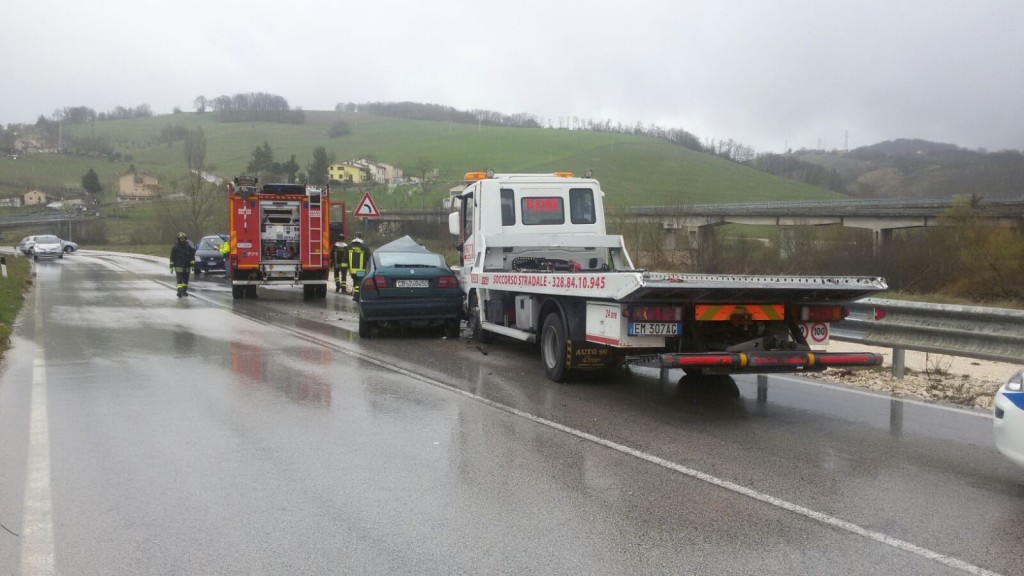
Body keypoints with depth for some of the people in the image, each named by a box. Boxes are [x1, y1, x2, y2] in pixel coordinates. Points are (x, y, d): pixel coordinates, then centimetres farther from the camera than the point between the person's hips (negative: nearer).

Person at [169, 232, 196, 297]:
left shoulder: (189, 246, -1)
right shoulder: (175, 247, -5)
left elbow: (192, 256, 1)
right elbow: (172, 257, -1)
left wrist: (192, 264, -6)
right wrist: (171, 266, -3)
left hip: (187, 266, 3)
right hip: (178, 266, -3)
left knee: (186, 279, 11)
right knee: (179, 279, -13)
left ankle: (184, 291, 25)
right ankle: (179, 291, -19)